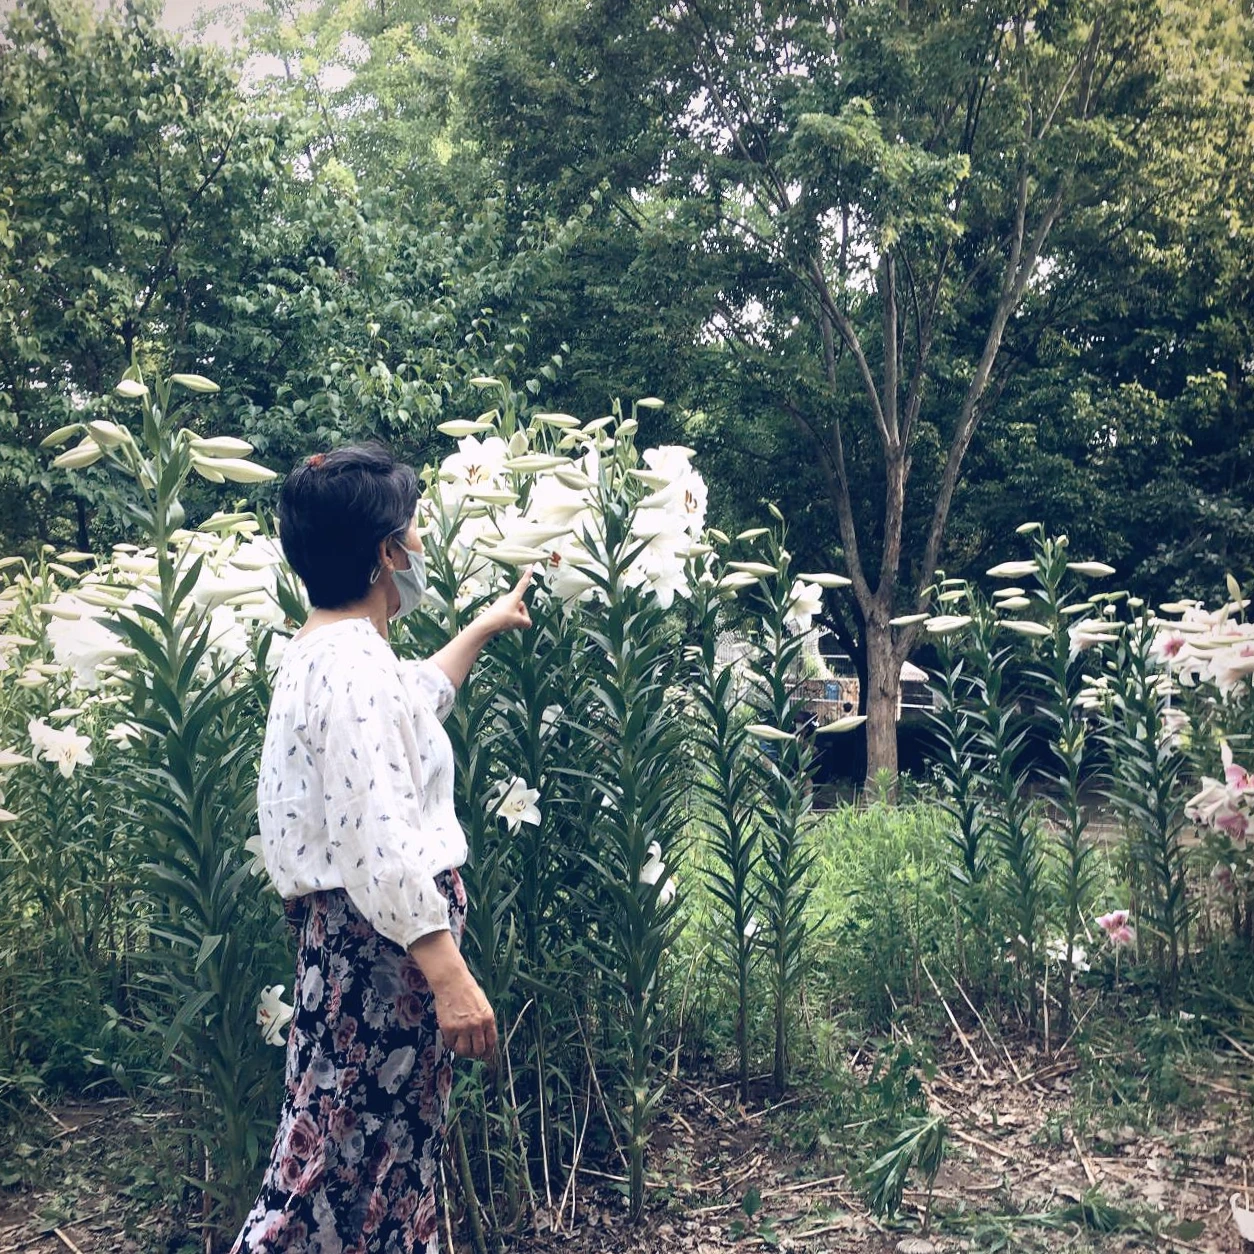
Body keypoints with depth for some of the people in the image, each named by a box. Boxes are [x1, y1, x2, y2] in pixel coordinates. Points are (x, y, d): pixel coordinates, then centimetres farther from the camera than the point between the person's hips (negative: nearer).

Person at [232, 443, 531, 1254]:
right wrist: (450, 974, -25)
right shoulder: (357, 666, -20)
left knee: (382, 1150, 17)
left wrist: (484, 630, 42)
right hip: (383, 942, -10)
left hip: (352, 937, 10)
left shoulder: (322, 653, 12)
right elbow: (380, 845, -26)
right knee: (350, 1159, -1)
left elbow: (415, 701, 33)